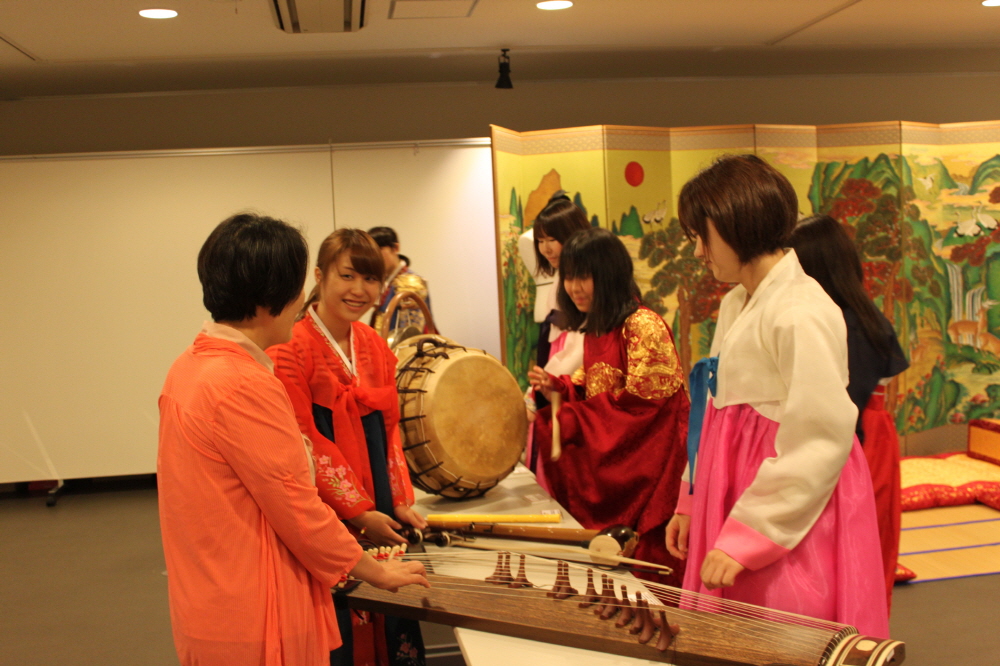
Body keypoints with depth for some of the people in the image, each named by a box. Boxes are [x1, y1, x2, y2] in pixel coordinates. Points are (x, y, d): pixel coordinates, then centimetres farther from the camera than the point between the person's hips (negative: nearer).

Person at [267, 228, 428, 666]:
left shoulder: (375, 347, 9)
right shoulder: (292, 349, -12)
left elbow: (389, 431, 12)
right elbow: (302, 444, -14)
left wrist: (400, 501, 2)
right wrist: (359, 512, -13)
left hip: (379, 511, 6)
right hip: (329, 515, -6)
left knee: (391, 622, 12)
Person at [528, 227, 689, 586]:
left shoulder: (642, 326, -15)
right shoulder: (595, 328, 13)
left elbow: (641, 400, -18)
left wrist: (571, 420, -16)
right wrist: (556, 386, 0)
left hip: (643, 462, -8)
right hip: (605, 466, 8)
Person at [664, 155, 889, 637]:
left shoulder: (802, 316, -19)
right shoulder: (735, 306, 9)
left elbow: (819, 443, -21)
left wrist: (744, 538, -19)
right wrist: (691, 502, 13)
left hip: (788, 516, -8)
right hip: (737, 487, 8)